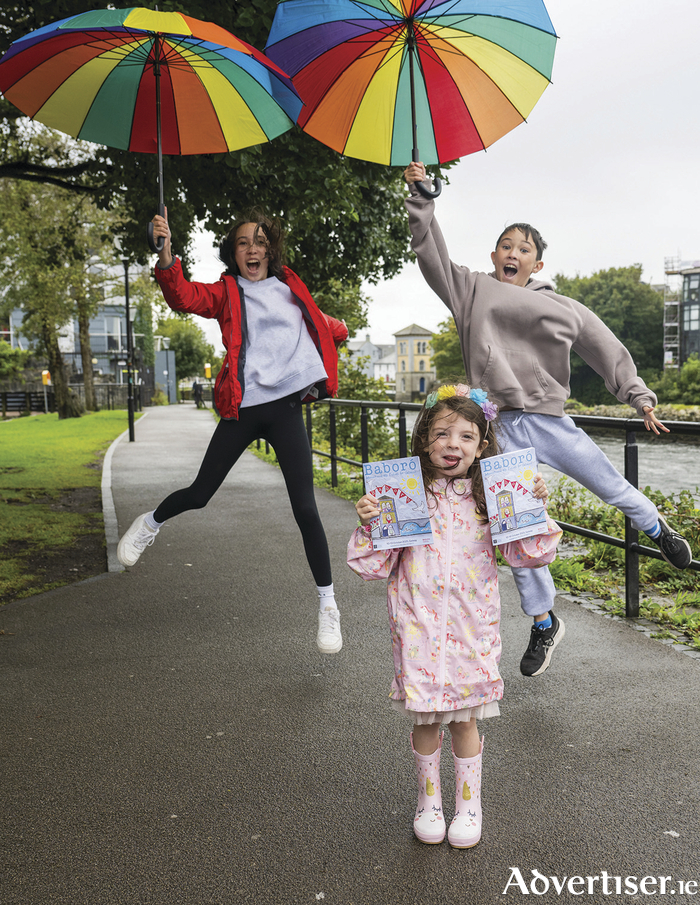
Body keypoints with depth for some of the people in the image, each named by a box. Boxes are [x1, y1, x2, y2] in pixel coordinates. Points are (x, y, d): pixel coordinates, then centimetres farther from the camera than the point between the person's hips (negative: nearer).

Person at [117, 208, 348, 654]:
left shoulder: (289, 287, 17)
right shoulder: (226, 292, 7)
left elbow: (317, 321, 38)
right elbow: (184, 297, -15)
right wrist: (166, 253, -28)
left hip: (286, 405, 1)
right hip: (242, 407, -1)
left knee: (305, 508, -3)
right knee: (200, 494, 5)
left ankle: (328, 605, 10)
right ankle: (151, 523, 40)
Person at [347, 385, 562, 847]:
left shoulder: (491, 499, -2)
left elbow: (528, 554, 0)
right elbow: (376, 565, -1)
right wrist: (368, 524, -17)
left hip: (471, 626, 0)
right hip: (419, 626, 0)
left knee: (464, 720, 10)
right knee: (425, 720, 11)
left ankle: (469, 805, 32)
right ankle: (429, 801, 34)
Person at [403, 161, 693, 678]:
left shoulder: (561, 308, 10)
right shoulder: (472, 290, 9)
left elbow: (607, 349, 14)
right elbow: (430, 252, 1)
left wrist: (641, 398, 14)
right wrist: (420, 199, -9)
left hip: (550, 420, 1)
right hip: (502, 428, 0)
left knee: (614, 489, 9)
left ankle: (658, 529, 45)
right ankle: (544, 624, 20)